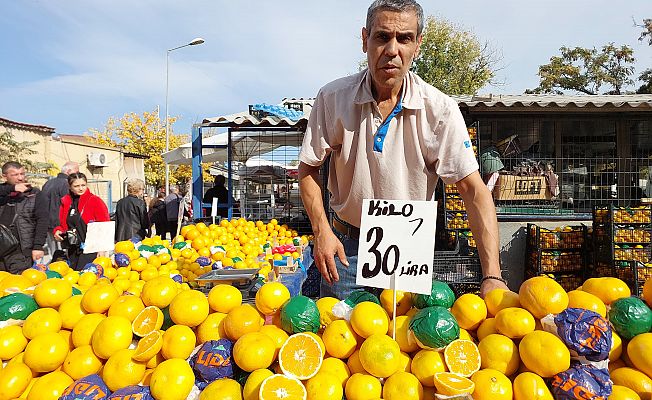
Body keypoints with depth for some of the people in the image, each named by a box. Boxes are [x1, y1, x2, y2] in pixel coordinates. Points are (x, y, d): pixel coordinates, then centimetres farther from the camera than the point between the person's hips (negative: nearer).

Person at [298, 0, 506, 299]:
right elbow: (308, 169, -2)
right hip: (346, 245, 1)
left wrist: (492, 275, -23)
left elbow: (474, 191, -15)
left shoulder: (440, 110, -14)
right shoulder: (333, 98, -11)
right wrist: (322, 232, -13)